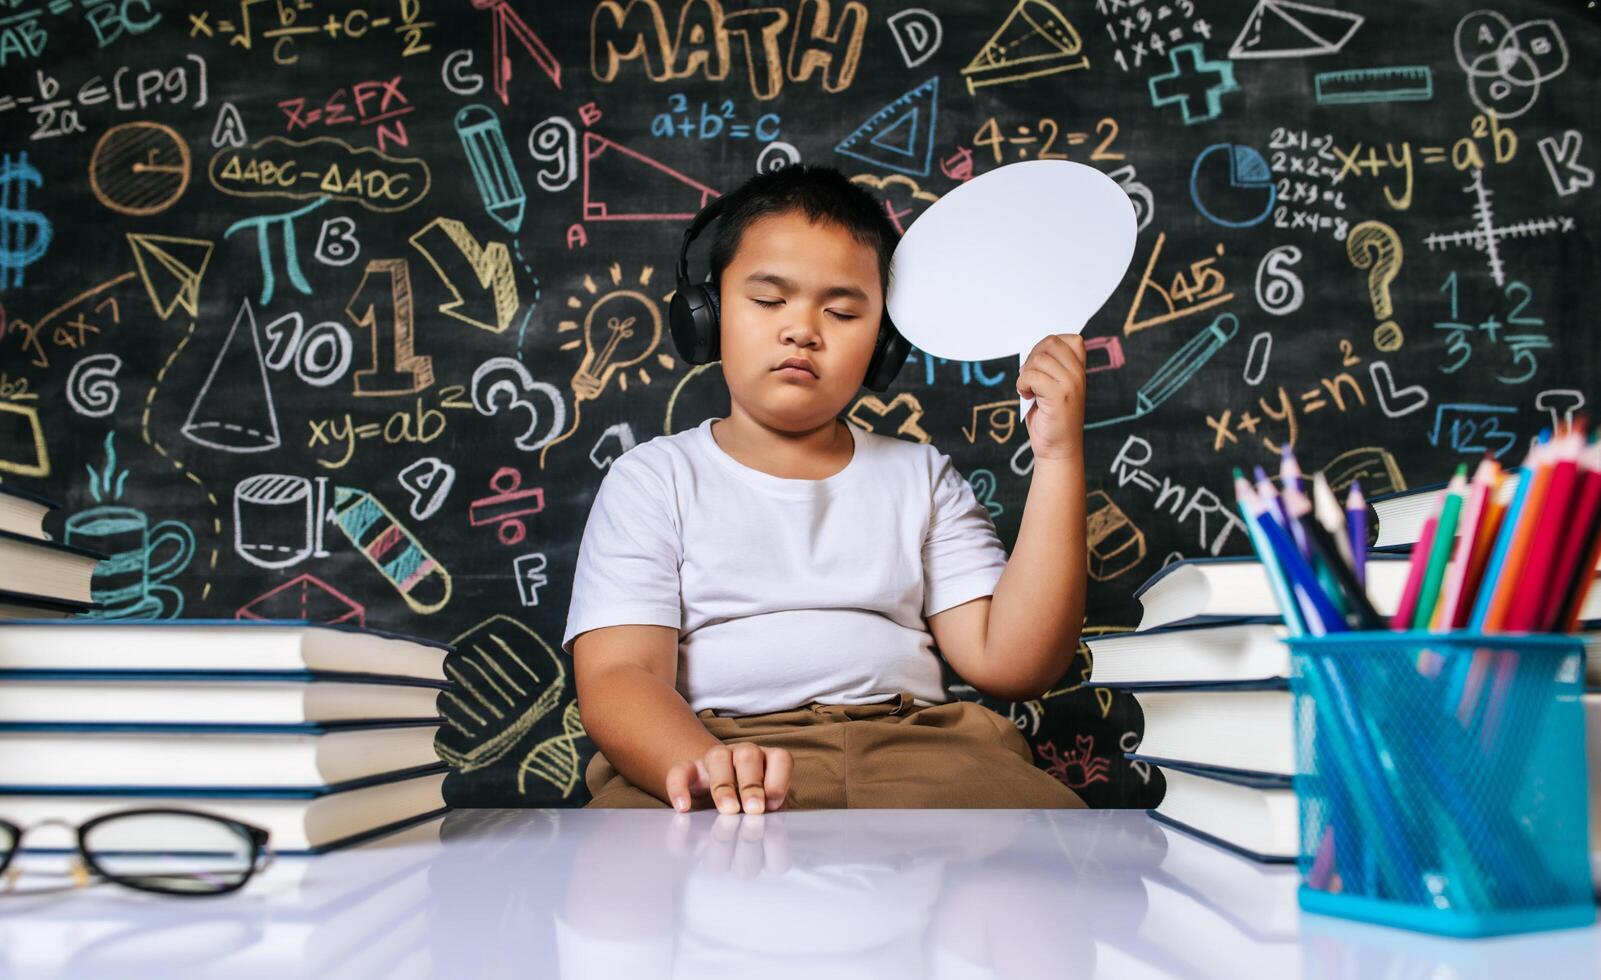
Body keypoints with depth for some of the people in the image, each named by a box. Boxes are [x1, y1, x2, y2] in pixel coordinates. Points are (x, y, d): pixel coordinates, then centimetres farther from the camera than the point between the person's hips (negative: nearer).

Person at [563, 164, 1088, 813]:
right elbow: (617, 675, -4)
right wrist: (705, 769, -28)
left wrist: (1058, 455, 0)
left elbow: (1009, 664, 6)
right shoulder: (653, 479, 11)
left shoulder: (920, 477, 19)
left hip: (912, 751, 3)